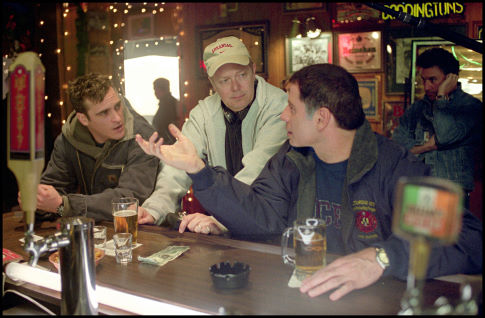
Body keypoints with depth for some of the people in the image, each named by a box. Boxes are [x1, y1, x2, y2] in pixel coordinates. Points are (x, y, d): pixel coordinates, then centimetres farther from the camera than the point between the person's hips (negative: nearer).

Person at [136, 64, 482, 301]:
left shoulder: (395, 166, -10)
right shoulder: (291, 161, 7)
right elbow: (262, 216, -3)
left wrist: (382, 257, -33)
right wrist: (198, 169, -11)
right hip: (294, 295, 2)